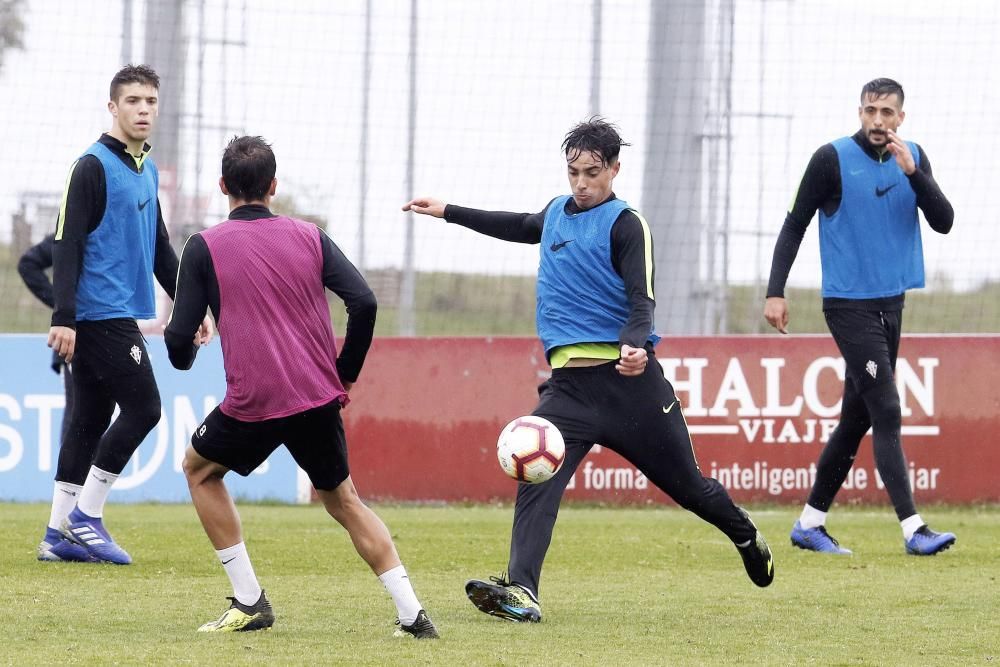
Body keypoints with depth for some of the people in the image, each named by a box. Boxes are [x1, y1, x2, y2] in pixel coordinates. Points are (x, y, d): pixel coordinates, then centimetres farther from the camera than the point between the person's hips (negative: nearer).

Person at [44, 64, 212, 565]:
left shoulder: (146, 171, 17)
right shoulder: (93, 167, -10)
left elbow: (159, 248, 26)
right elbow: (67, 244, -15)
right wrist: (63, 317, -21)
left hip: (122, 315, 9)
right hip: (100, 314, -9)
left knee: (91, 419, 8)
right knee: (143, 407, -10)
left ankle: (59, 534, 9)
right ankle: (85, 517, -4)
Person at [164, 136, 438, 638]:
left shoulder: (204, 248, 0)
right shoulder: (309, 238, 8)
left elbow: (180, 338, -2)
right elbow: (364, 303, -2)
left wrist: (183, 356, 23)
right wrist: (346, 373, 11)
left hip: (252, 403, -3)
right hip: (319, 398, 3)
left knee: (199, 469, 24)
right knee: (342, 499, 21)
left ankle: (249, 601, 16)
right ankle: (412, 615, 7)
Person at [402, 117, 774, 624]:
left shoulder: (626, 226, -5)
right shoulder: (557, 213, 14)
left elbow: (642, 300, -14)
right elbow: (519, 227, 38)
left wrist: (635, 345, -35)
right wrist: (448, 212, 42)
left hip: (629, 377, -5)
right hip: (570, 384, 5)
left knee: (686, 483, 8)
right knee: (535, 478, -19)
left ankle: (748, 538, 38)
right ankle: (520, 592, -31)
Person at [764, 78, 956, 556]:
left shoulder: (913, 158, 6)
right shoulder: (832, 159, -9)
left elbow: (943, 222, -3)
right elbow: (794, 225, -5)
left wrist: (912, 172, -16)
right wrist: (775, 292, -12)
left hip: (891, 303, 6)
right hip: (849, 305, -6)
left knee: (858, 417, 11)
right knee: (886, 411, -14)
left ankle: (810, 523, 21)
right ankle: (912, 529, -18)